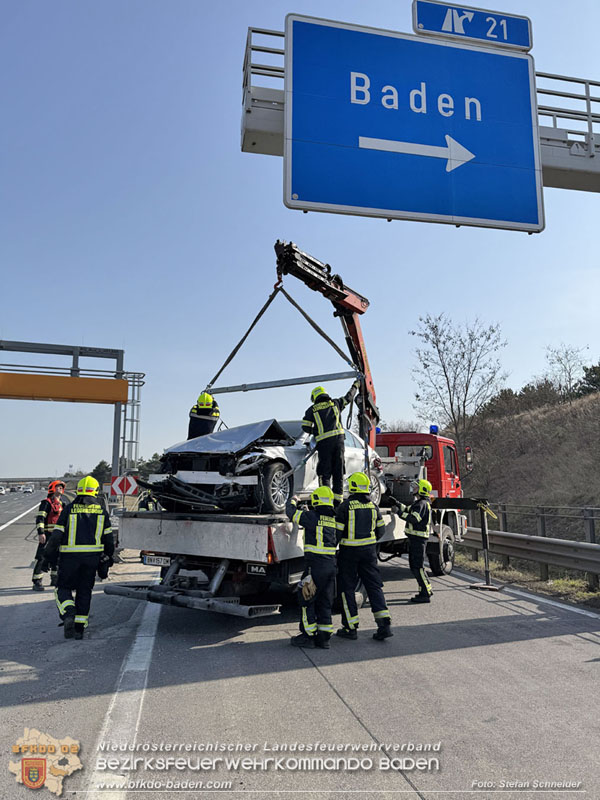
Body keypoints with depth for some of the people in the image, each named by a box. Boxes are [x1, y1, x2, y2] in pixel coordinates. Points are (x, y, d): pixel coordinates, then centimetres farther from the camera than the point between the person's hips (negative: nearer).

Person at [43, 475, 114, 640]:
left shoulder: (68, 509, -1)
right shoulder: (101, 511, 5)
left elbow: (56, 535, -4)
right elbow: (108, 539, 6)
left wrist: (49, 556, 7)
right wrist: (107, 558, 17)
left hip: (70, 557, -2)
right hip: (92, 557, 2)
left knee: (63, 588, 11)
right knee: (84, 591, 13)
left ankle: (69, 616, -14)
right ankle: (79, 628, 13)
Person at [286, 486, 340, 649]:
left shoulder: (312, 517, -9)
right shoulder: (334, 520, 9)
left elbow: (291, 511, 1)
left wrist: (292, 501, 24)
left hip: (315, 563, -6)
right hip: (331, 564, 6)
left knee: (307, 599, 5)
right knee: (325, 601, 14)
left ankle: (308, 636, 9)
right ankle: (324, 637, 18)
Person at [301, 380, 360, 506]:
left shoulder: (311, 410, 9)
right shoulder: (335, 403, 14)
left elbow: (305, 427, 5)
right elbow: (349, 397, 28)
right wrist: (356, 385, 45)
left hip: (323, 442, -2)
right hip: (338, 439, 2)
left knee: (324, 473, 1)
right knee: (338, 472, 8)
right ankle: (338, 502, 8)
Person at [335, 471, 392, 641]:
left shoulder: (345, 507, -13)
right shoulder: (373, 506, 3)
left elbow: (337, 532, -13)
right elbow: (380, 530, 11)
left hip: (349, 551, -4)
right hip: (369, 550, 5)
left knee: (347, 588, 7)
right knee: (374, 585, 8)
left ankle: (350, 627, 11)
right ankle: (384, 625, 0)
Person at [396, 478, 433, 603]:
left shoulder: (422, 504, -15)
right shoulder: (418, 503, 17)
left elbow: (414, 518, -28)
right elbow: (408, 509, 32)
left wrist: (401, 514, -19)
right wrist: (398, 504, 23)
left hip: (419, 538, -10)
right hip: (414, 538, 10)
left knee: (417, 567, -9)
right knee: (414, 565, 16)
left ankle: (425, 595, -4)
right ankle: (427, 589, 25)